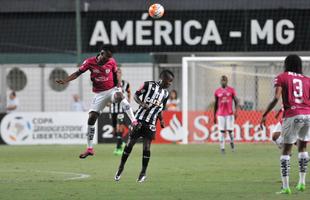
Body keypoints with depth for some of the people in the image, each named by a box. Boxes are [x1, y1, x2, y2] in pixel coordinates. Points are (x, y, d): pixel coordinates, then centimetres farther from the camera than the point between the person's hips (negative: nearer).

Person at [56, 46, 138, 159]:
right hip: (99, 94, 1)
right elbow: (78, 73, -5)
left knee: (119, 96, -39)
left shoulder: (111, 62, -5)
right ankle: (90, 149, 5)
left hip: (112, 89, -1)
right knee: (91, 118, -4)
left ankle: (134, 122, -42)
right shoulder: (90, 62, -9)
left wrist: (118, 84, -4)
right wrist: (65, 81, -17)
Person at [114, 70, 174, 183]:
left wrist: (161, 121, 3)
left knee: (146, 147, -4)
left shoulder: (165, 94, 11)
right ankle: (121, 168, 16)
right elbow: (136, 95, 0)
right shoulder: (149, 85, -4)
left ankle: (143, 173, 6)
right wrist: (142, 103, -18)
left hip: (151, 123, 3)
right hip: (140, 119, -3)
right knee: (130, 144, 1)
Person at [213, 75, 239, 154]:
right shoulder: (217, 92, 6)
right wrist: (214, 116, 13)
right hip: (220, 114, 1)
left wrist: (236, 111, -12)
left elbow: (236, 101, 2)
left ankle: (232, 142, 24)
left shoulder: (231, 90, 2)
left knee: (230, 130, -5)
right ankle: (222, 148, -2)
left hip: (230, 114, -1)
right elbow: (216, 104, 13)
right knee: (222, 131, -4)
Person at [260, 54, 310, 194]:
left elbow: (276, 98, -7)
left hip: (292, 115, -4)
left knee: (286, 150, 3)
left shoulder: (282, 78, 6)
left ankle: (285, 187, -4)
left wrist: (265, 115, -2)